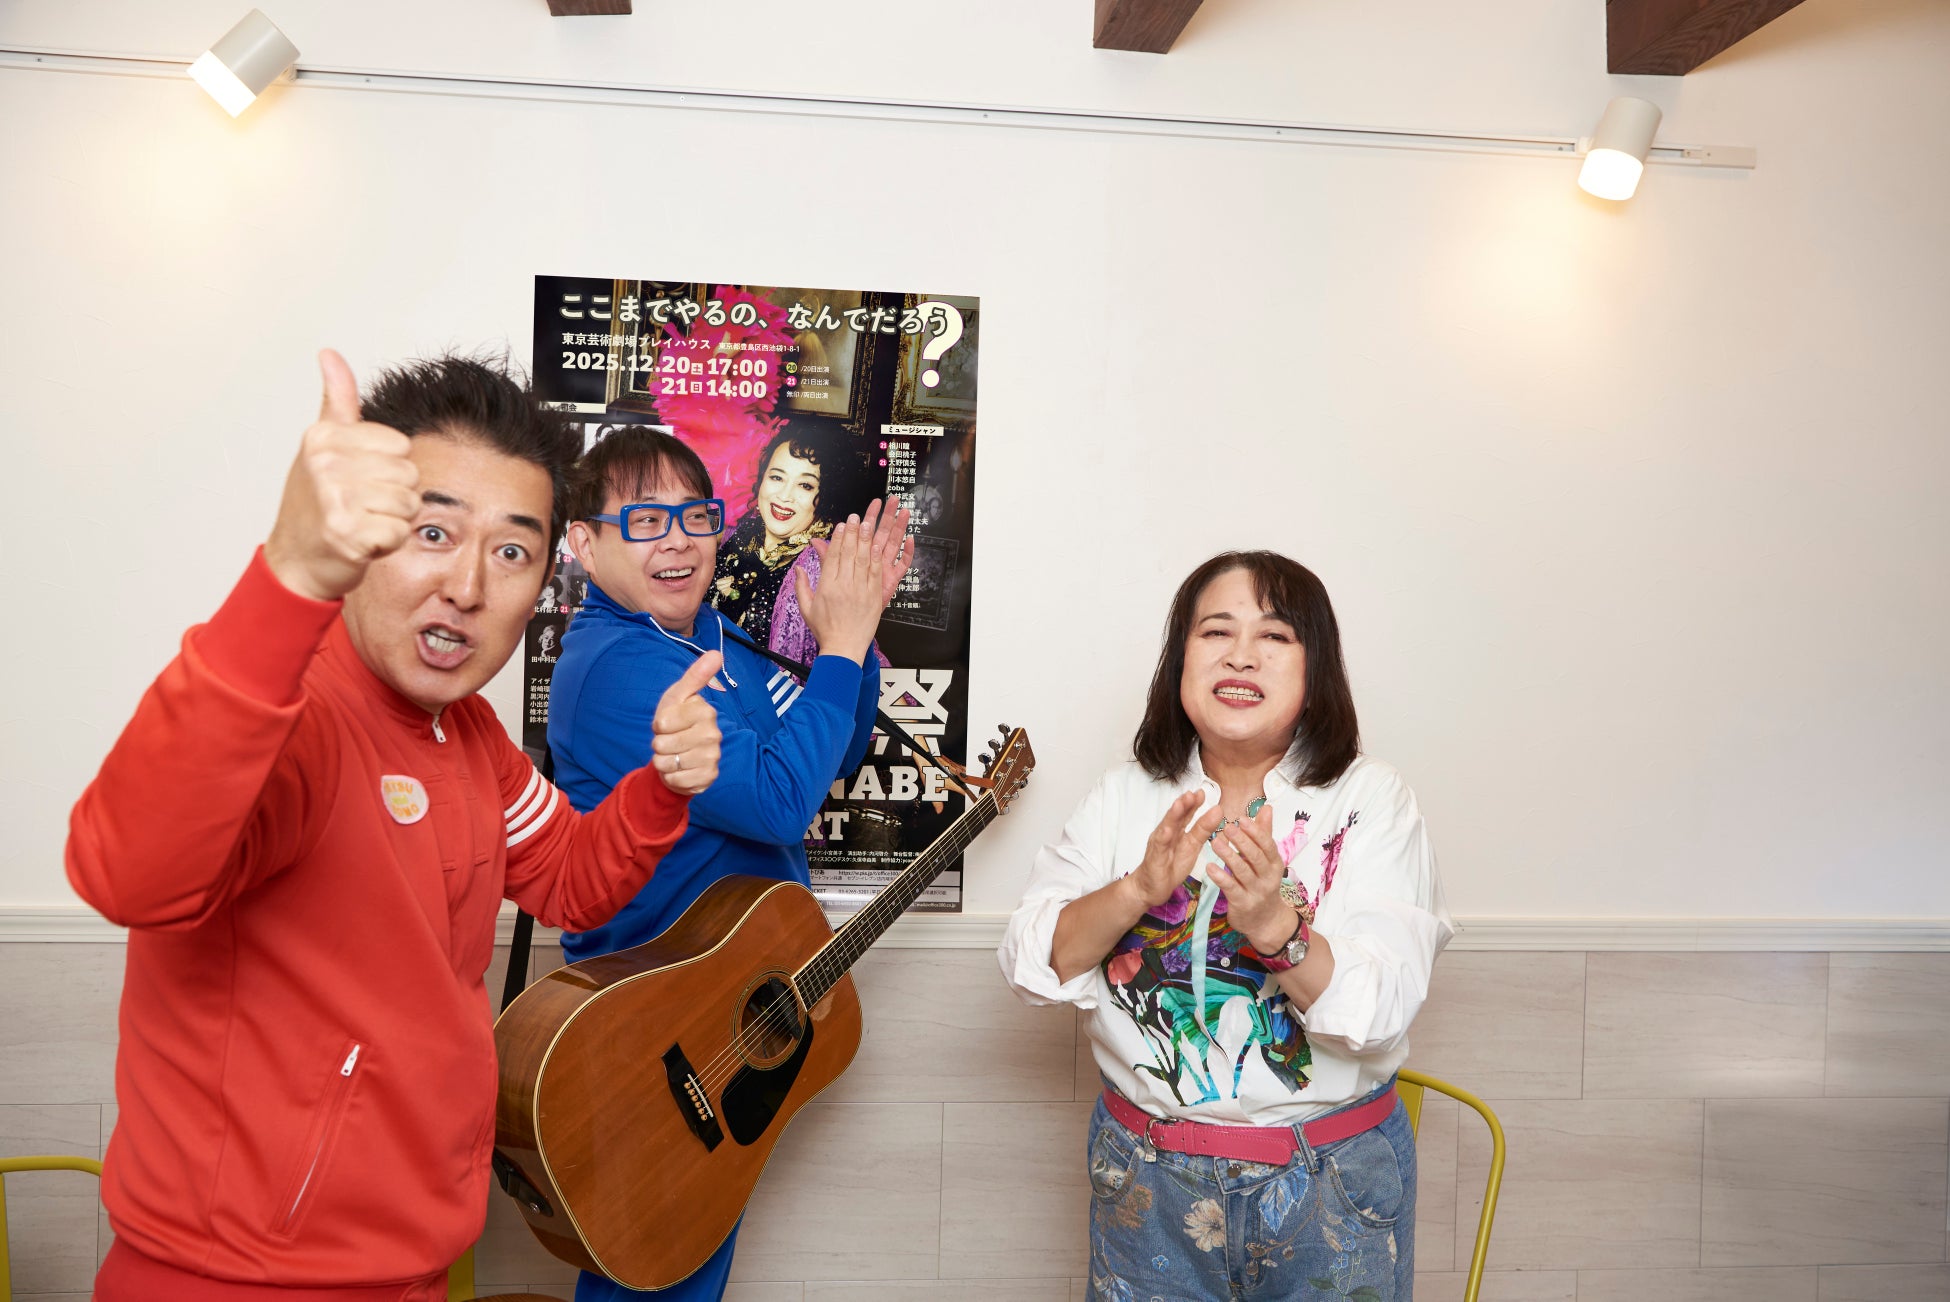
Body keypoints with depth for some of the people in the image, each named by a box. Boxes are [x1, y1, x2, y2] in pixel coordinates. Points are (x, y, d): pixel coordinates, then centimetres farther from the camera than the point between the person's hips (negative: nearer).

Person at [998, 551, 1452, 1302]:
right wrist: (1139, 888, -24)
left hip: (1331, 1187, -1)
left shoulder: (1370, 800, -8)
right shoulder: (1125, 797, -1)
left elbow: (1385, 1009, -17)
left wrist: (1276, 925, -34)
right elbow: (1029, 966, -9)